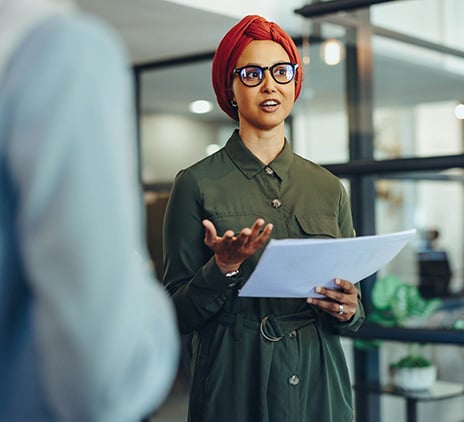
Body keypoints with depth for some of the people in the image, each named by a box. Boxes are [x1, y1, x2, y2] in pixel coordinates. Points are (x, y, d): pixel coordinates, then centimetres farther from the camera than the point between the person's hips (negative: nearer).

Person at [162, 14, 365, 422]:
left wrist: (350, 309, -9)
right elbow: (178, 315, -5)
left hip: (319, 386, 4)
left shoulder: (329, 188, 6)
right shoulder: (197, 184, -5)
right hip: (235, 386, -3)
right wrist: (224, 268, -21)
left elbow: (354, 305, 12)